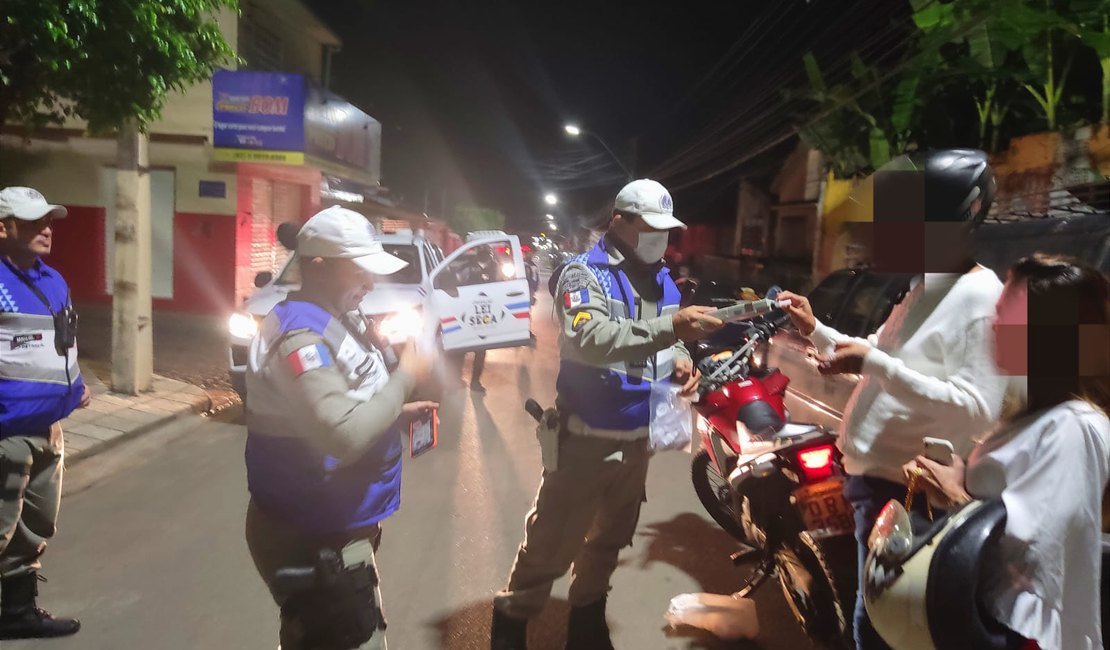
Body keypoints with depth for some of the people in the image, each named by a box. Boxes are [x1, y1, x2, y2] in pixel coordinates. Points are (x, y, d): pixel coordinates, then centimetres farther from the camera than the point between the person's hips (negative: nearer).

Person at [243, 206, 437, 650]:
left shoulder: (339, 320, 7)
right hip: (311, 539, -10)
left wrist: (397, 413, 2)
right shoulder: (301, 335, -25)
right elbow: (345, 436, -33)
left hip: (338, 527, 10)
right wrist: (405, 377, -22)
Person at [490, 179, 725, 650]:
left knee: (610, 540, 22)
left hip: (638, 437, 7)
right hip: (588, 437, -7)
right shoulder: (584, 274, -14)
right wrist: (669, 328, -41)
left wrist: (680, 362, -9)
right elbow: (590, 340, -32)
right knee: (551, 544, 2)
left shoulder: (662, 281, 8)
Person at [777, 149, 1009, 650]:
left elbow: (976, 408, -27)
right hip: (873, 476, 9)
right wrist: (815, 330, 9)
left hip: (905, 490, -9)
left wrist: (872, 363, -30)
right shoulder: (924, 289, 13)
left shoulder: (982, 299, -17)